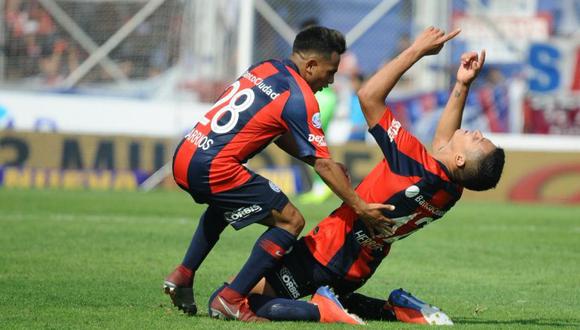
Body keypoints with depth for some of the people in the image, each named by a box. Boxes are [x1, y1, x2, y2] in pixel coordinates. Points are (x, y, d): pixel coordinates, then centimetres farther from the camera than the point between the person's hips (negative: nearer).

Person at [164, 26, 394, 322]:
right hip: (213, 169, -9)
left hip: (183, 157, 9)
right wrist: (360, 208, -2)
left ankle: (182, 275, 31)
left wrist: (323, 162, 22)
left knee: (223, 203, 40)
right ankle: (231, 301, -3)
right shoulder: (299, 98, -9)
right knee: (290, 221, 0)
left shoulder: (264, 69, 17)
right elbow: (322, 164, -8)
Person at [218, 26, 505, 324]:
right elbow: (443, 143, 13)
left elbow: (369, 96, -24)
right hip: (356, 273, 7)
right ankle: (397, 310, 12)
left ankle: (321, 310, -17)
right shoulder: (452, 193, -10)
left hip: (324, 254, -7)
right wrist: (462, 86, 6)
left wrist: (417, 51, -17)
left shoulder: (415, 166, -29)